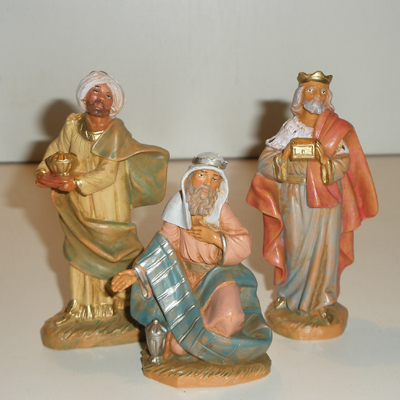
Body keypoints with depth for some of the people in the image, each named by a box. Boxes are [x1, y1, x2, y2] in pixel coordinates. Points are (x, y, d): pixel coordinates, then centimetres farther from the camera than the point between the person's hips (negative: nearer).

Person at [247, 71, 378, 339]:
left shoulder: (337, 129, 4)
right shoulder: (291, 128, 4)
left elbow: (344, 163, -8)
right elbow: (264, 162, -1)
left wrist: (326, 161, -27)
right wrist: (283, 158, -20)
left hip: (326, 198, 0)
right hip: (294, 199, 0)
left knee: (323, 250, 1)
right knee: (296, 250, 3)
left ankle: (319, 304, 18)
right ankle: (290, 295, 27)